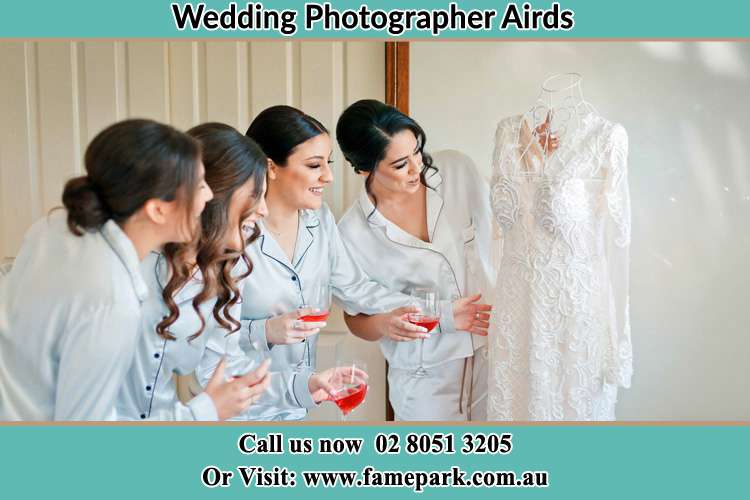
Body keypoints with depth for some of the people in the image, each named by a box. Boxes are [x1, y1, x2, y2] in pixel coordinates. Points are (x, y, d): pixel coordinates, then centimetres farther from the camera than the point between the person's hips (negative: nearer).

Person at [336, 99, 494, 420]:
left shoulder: (456, 170, -7)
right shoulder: (354, 232, -14)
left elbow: (496, 230, 7)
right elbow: (357, 321, -5)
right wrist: (440, 317, -15)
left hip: (496, 356, 3)